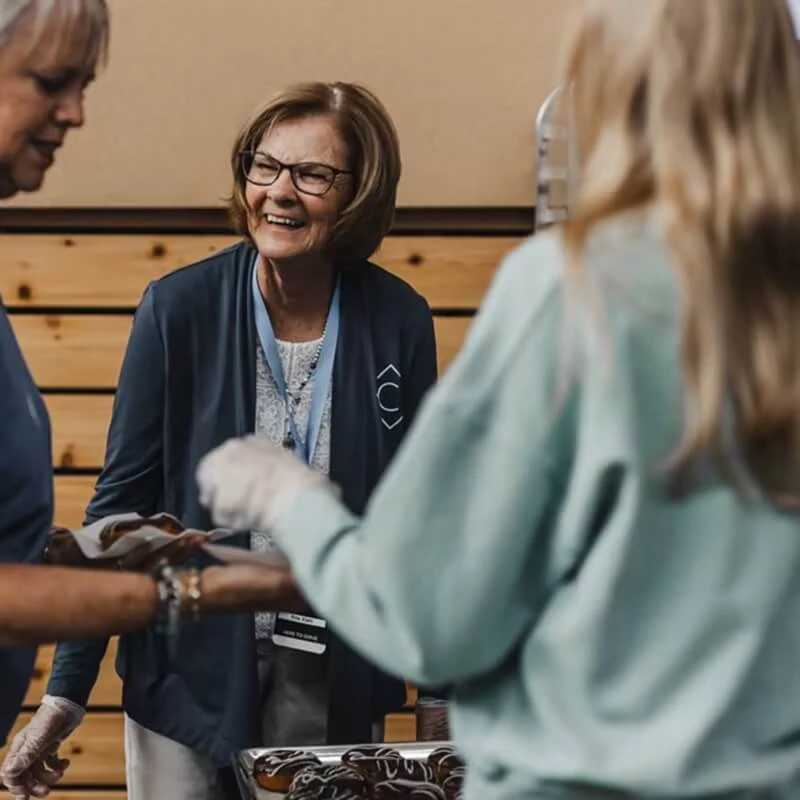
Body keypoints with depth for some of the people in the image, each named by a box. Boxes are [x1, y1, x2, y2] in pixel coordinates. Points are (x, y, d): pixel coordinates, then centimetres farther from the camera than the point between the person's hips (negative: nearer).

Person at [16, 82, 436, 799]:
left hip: (334, 682, 1)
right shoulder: (179, 307, -9)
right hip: (193, 675, -1)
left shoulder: (398, 320, -5)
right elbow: (121, 500, -4)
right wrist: (65, 694, -6)